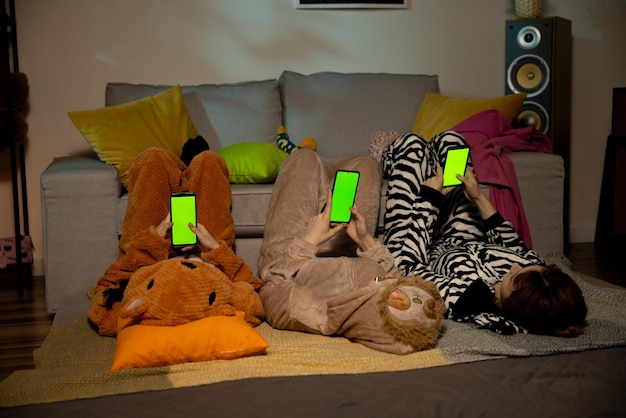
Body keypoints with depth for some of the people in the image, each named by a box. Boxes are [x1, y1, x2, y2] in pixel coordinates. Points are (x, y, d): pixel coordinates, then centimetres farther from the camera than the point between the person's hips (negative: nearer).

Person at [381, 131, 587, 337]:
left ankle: (392, 162, 39)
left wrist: (429, 196, -26)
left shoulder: (465, 300, -47)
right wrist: (480, 199, -7)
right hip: (465, 245, 4)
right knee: (449, 139, 8)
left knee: (412, 143, 0)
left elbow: (407, 264, -31)